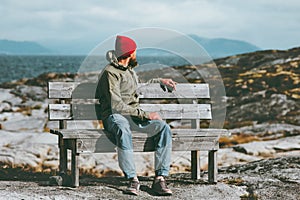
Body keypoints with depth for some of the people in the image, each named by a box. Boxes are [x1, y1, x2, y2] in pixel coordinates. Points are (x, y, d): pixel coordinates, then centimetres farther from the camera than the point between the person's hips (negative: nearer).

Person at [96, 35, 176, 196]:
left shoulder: (130, 70, 21)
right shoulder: (110, 73, -8)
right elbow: (117, 106, -17)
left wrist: (159, 80, 39)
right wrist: (145, 114, -18)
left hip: (134, 116, 7)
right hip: (115, 116, -7)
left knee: (164, 128, -21)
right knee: (123, 130, -43)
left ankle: (160, 178, -27)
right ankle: (133, 180, -38)